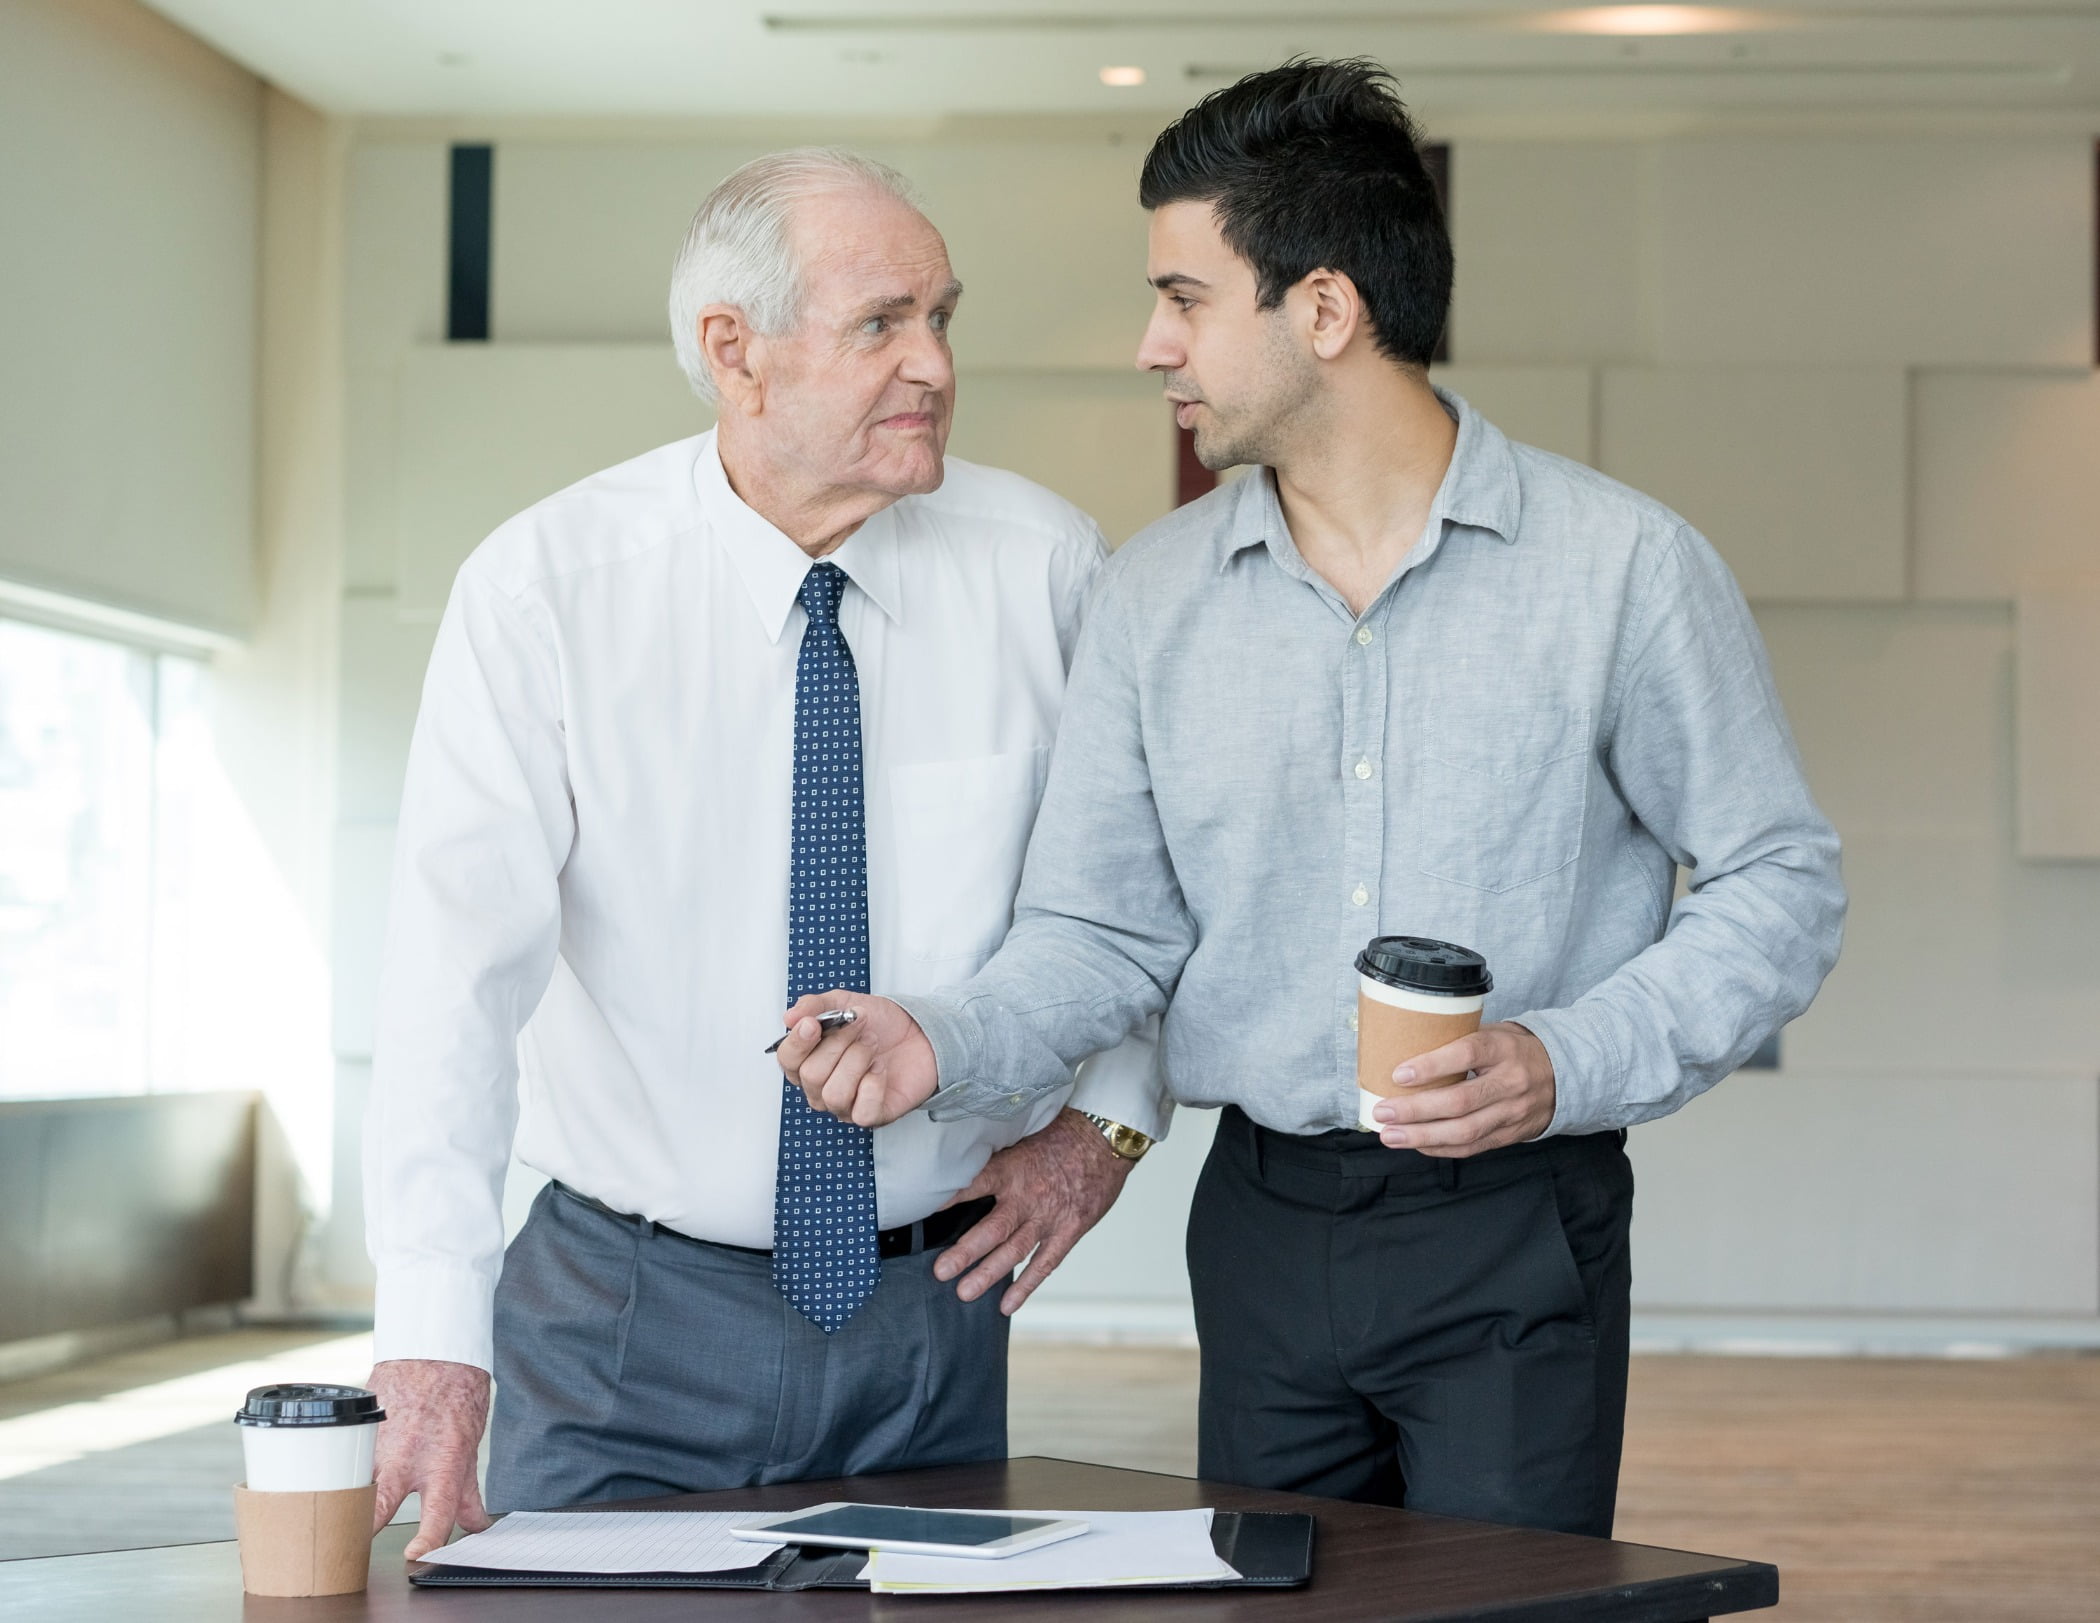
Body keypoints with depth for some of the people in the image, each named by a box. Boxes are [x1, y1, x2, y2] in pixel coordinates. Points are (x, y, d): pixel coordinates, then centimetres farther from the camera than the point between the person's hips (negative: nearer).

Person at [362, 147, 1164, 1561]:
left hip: (932, 1319, 2)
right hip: (628, 1319, -2)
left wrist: (1111, 1110, 1)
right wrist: (435, 1344, -30)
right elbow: (460, 957, -20)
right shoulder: (546, 591, -12)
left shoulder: (1045, 567, -5)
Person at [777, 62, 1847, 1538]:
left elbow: (1781, 887, -2)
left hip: (1515, 1234, -3)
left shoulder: (1623, 565, -6)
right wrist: (947, 1044, -15)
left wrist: (1566, 1062, -16)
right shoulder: (1154, 596, 5)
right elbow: (1105, 929, 5)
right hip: (1262, 1231, 4)